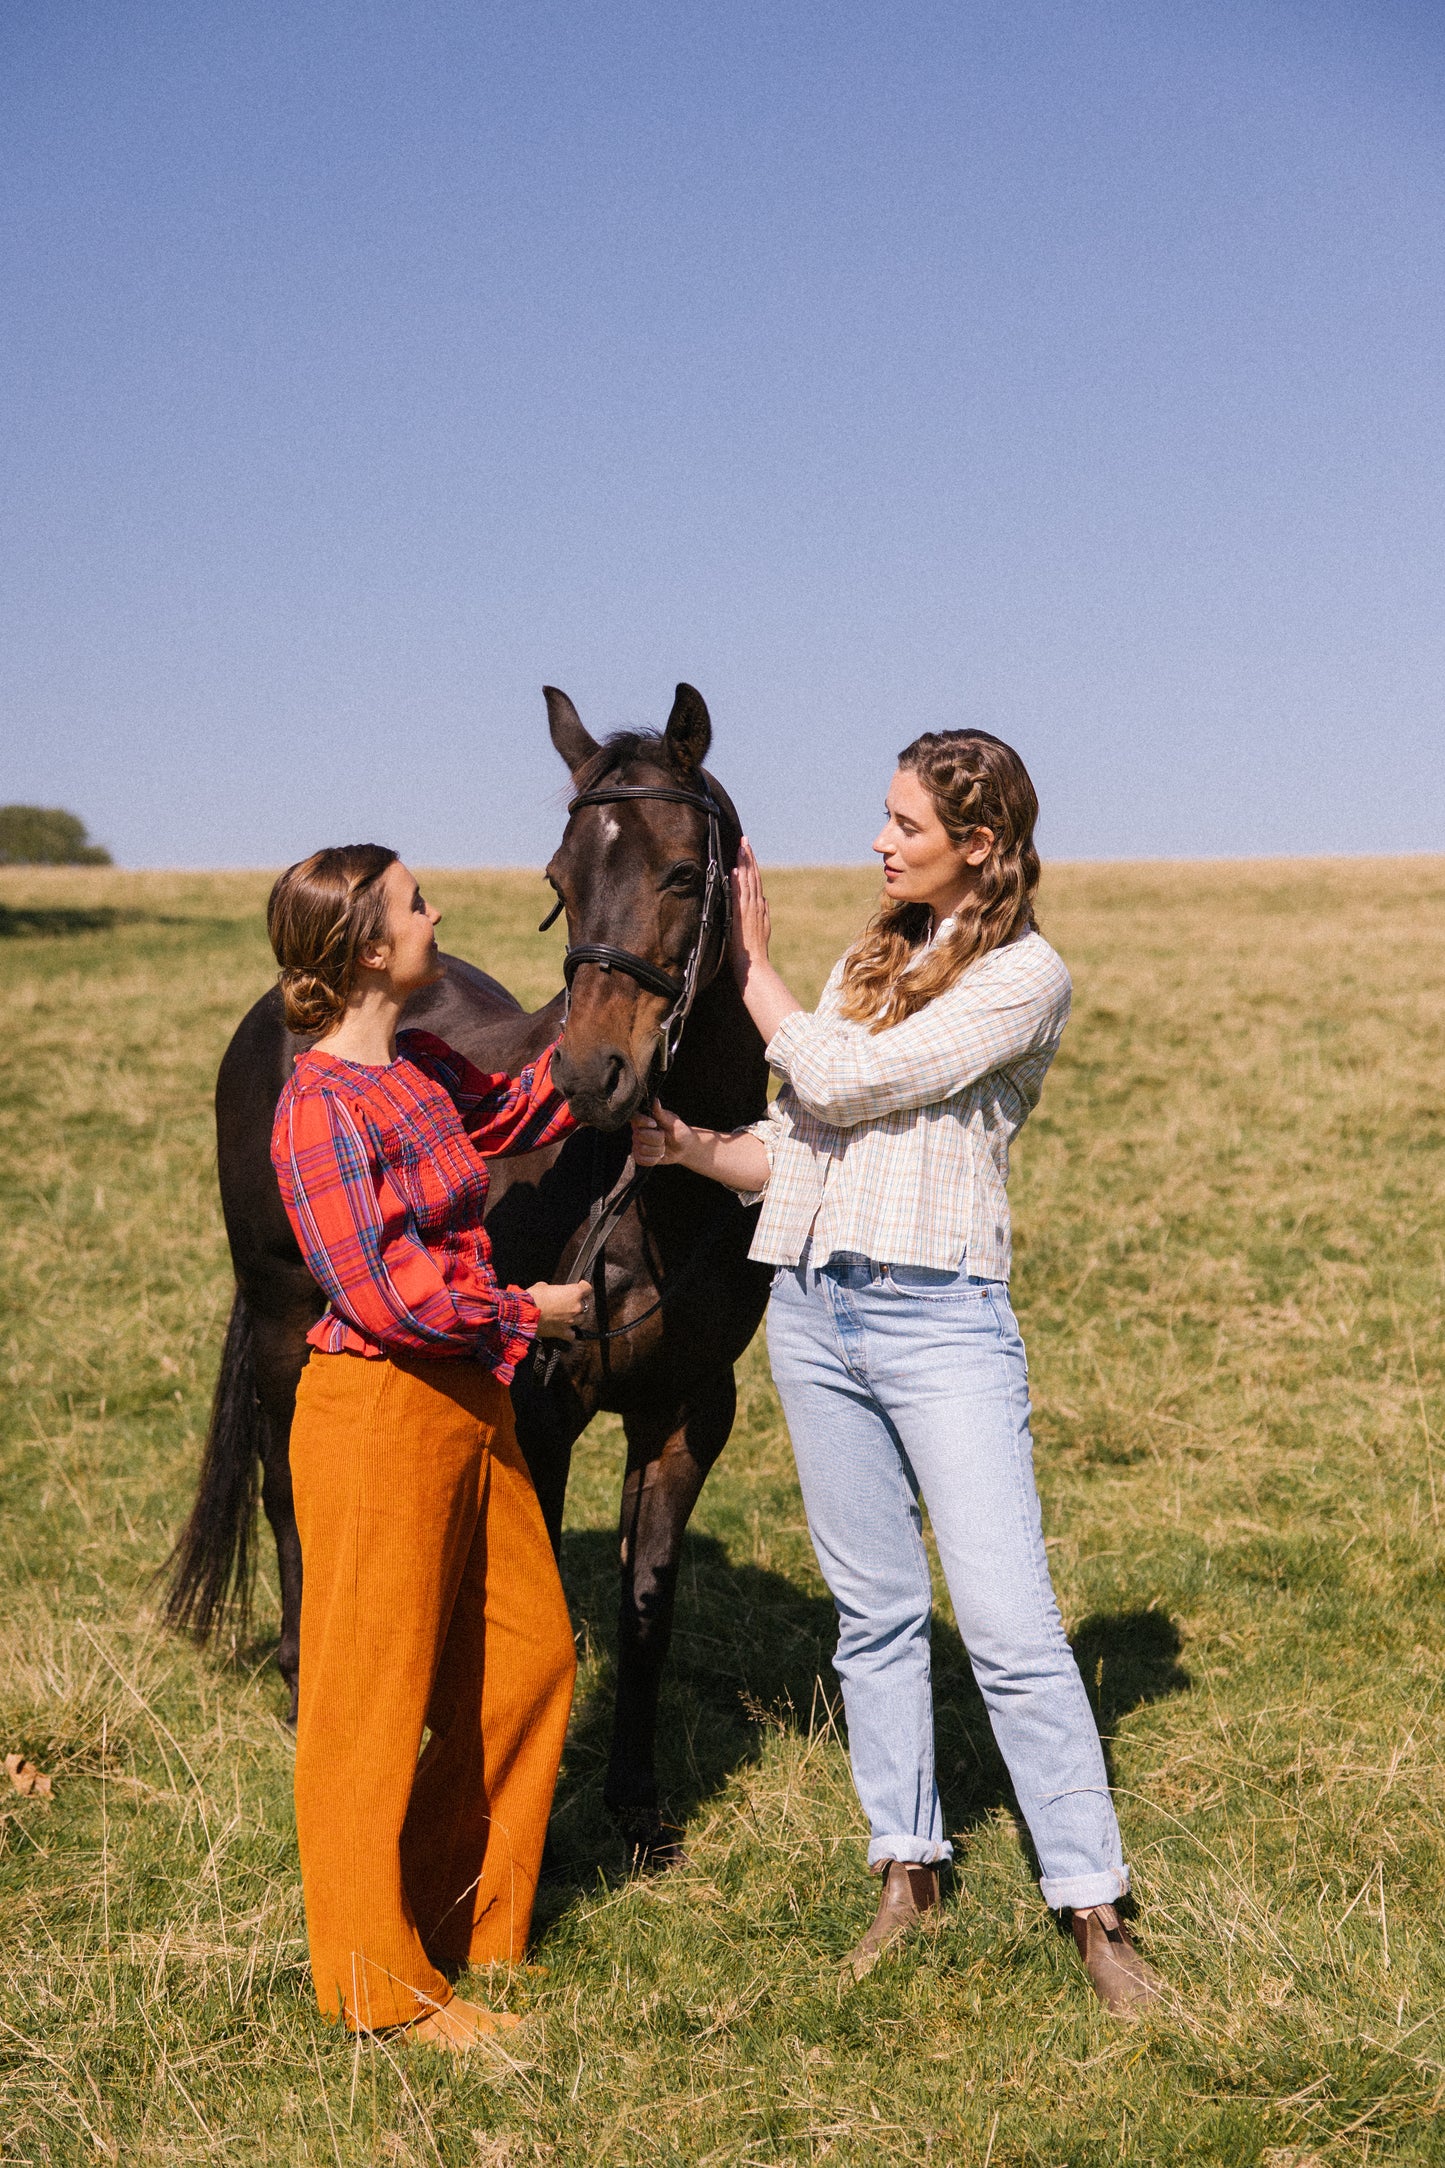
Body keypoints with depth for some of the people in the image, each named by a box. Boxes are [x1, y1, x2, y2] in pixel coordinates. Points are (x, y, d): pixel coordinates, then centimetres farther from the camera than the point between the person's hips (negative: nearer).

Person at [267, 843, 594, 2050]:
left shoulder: (423, 1071, 7)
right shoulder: (323, 1108, -19)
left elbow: (531, 1111, 26)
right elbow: (384, 1296, -21)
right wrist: (528, 1309, -10)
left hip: (470, 1406, 9)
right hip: (380, 1413, -9)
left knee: (528, 1656, 15)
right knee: (376, 1694, 3)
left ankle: (463, 1920, 31)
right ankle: (381, 1985, 17)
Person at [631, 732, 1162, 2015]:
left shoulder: (1026, 976, -6)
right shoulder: (872, 959, 16)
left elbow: (847, 1084, -13)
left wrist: (752, 970, 0)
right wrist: (696, 1148, -2)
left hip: (941, 1319, -6)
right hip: (815, 1308, 6)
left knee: (1011, 1624, -7)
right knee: (873, 1611, 12)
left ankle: (1096, 1911, 1)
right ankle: (909, 1872, 23)